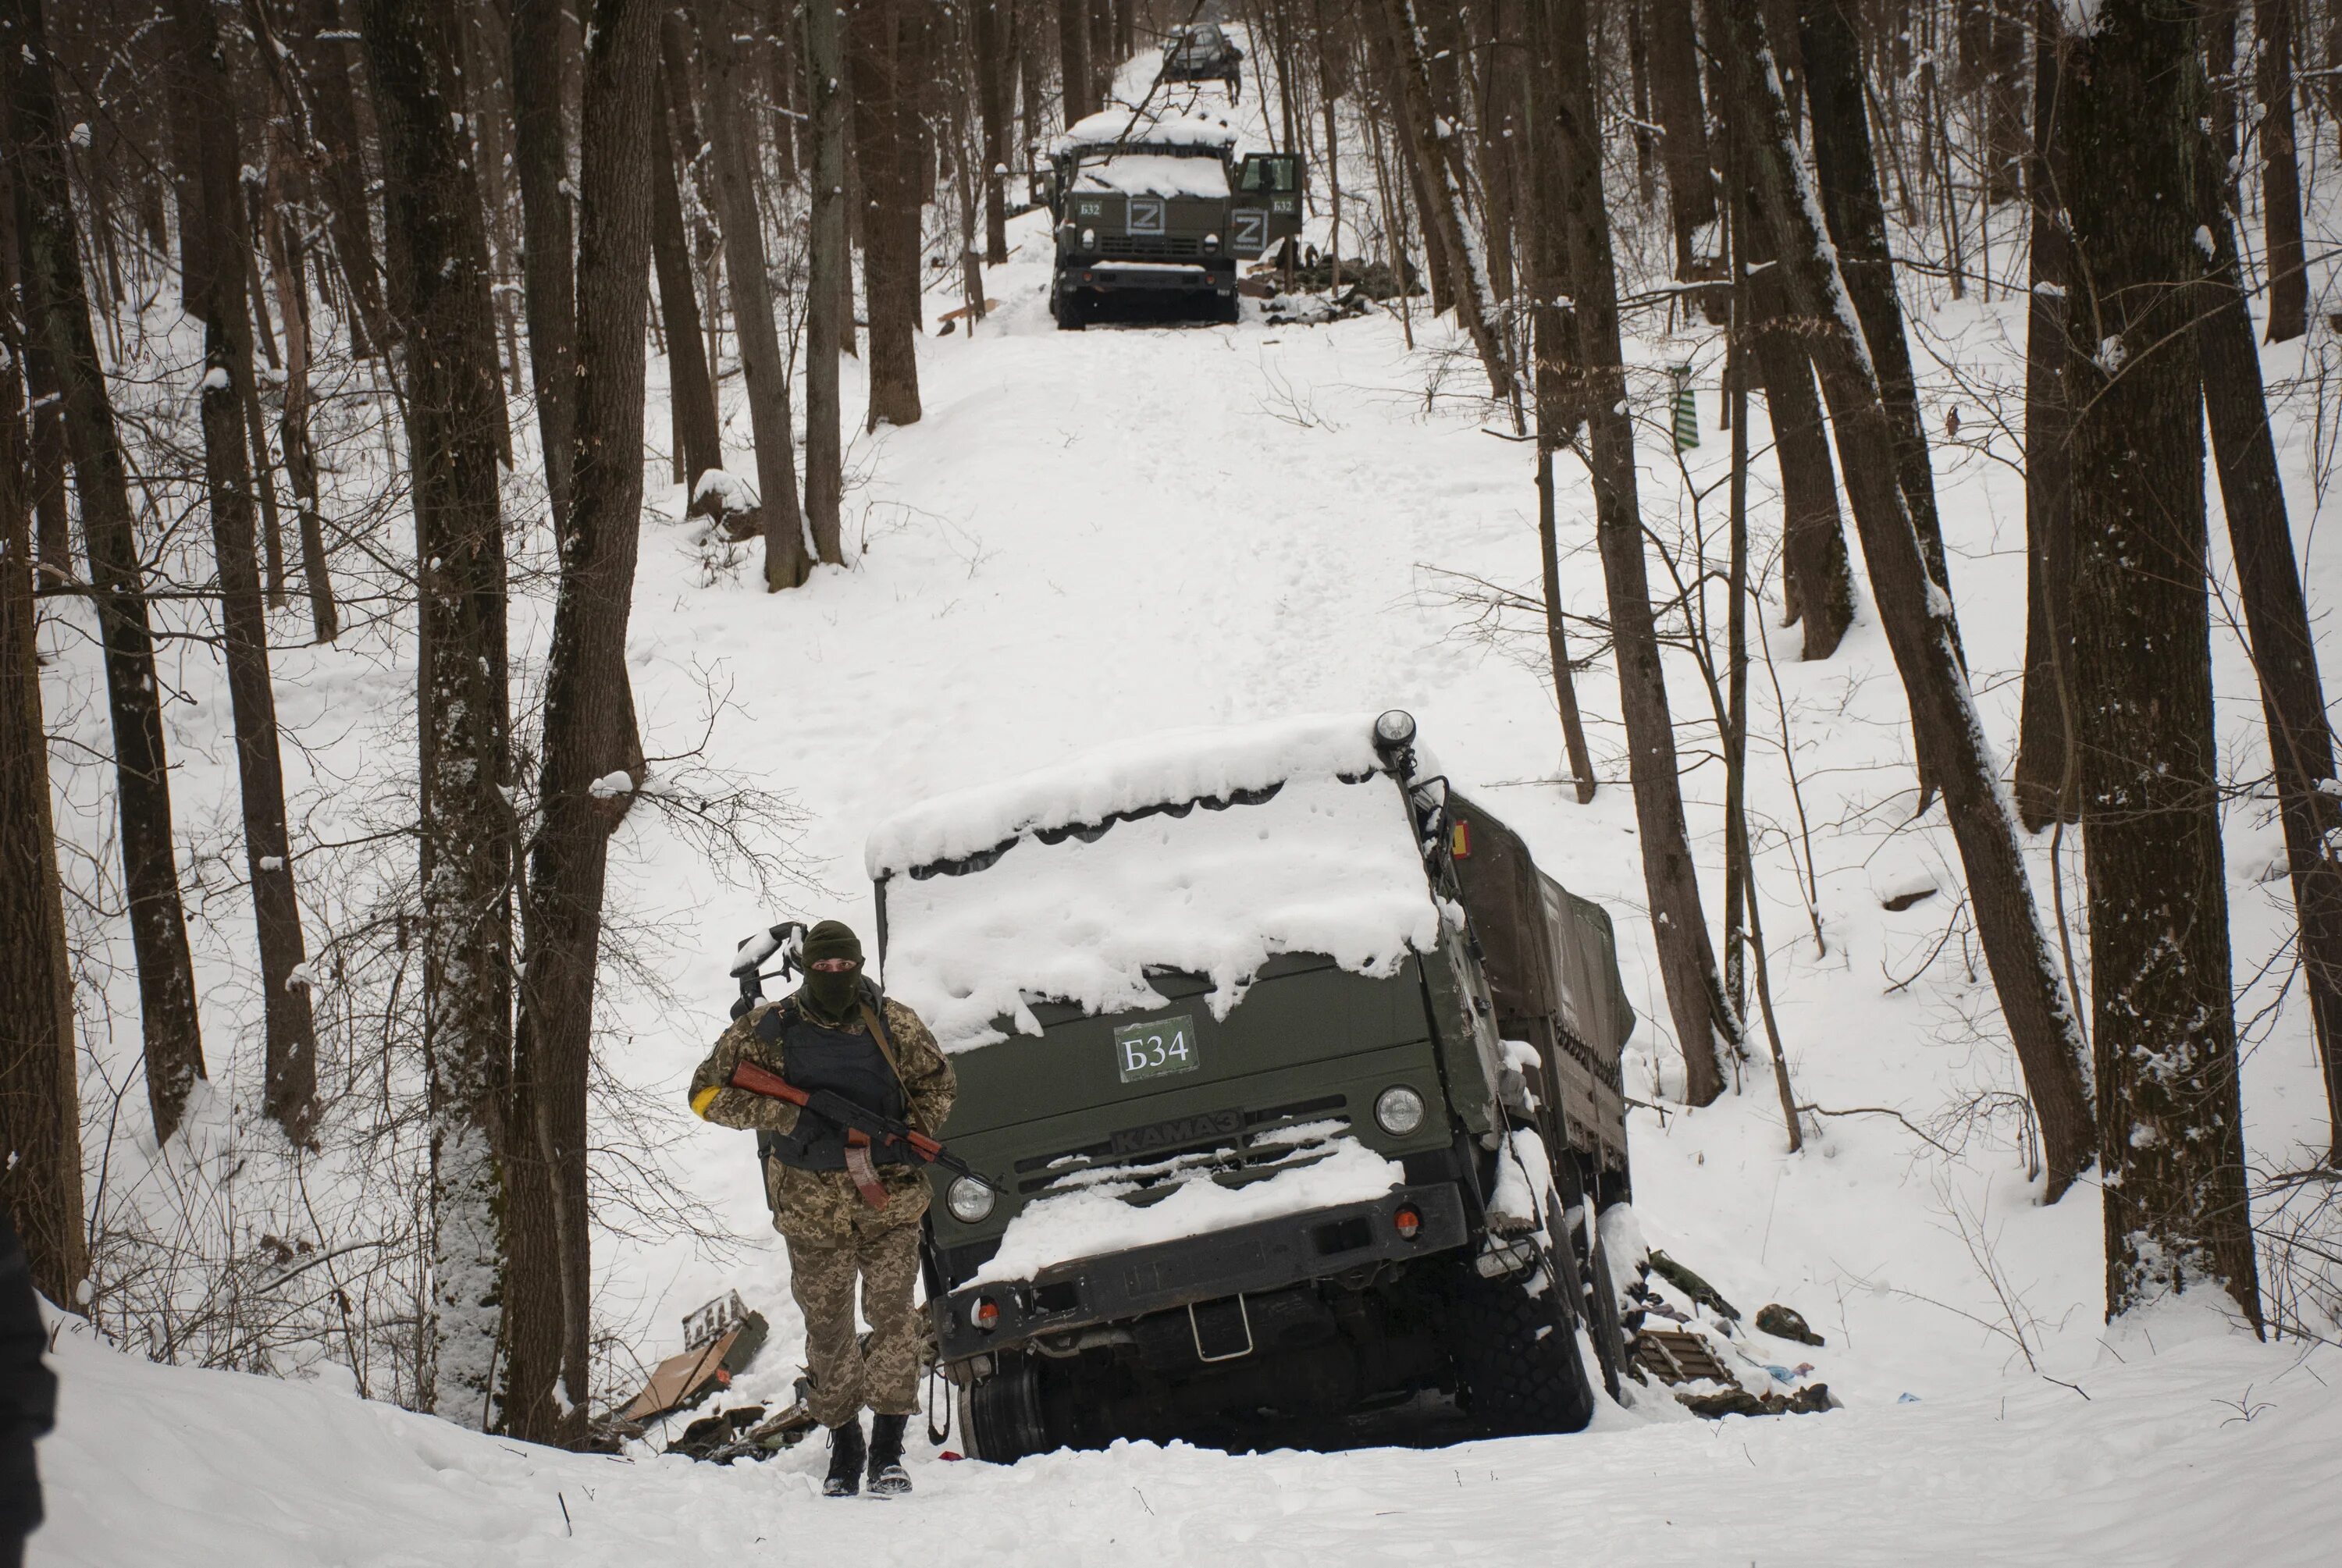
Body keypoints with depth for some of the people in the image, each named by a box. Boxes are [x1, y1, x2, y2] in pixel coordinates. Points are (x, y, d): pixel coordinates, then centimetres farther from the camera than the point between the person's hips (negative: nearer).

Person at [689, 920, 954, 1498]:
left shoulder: (894, 1023, 1)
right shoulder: (766, 1030, -2)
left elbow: (937, 1086, 14)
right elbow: (707, 1094, -1)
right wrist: (784, 1115, -14)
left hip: (889, 1197, 0)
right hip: (812, 1205, 0)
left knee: (892, 1315, -10)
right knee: (828, 1329, 7)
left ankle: (888, 1450, -10)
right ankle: (844, 1452, 18)